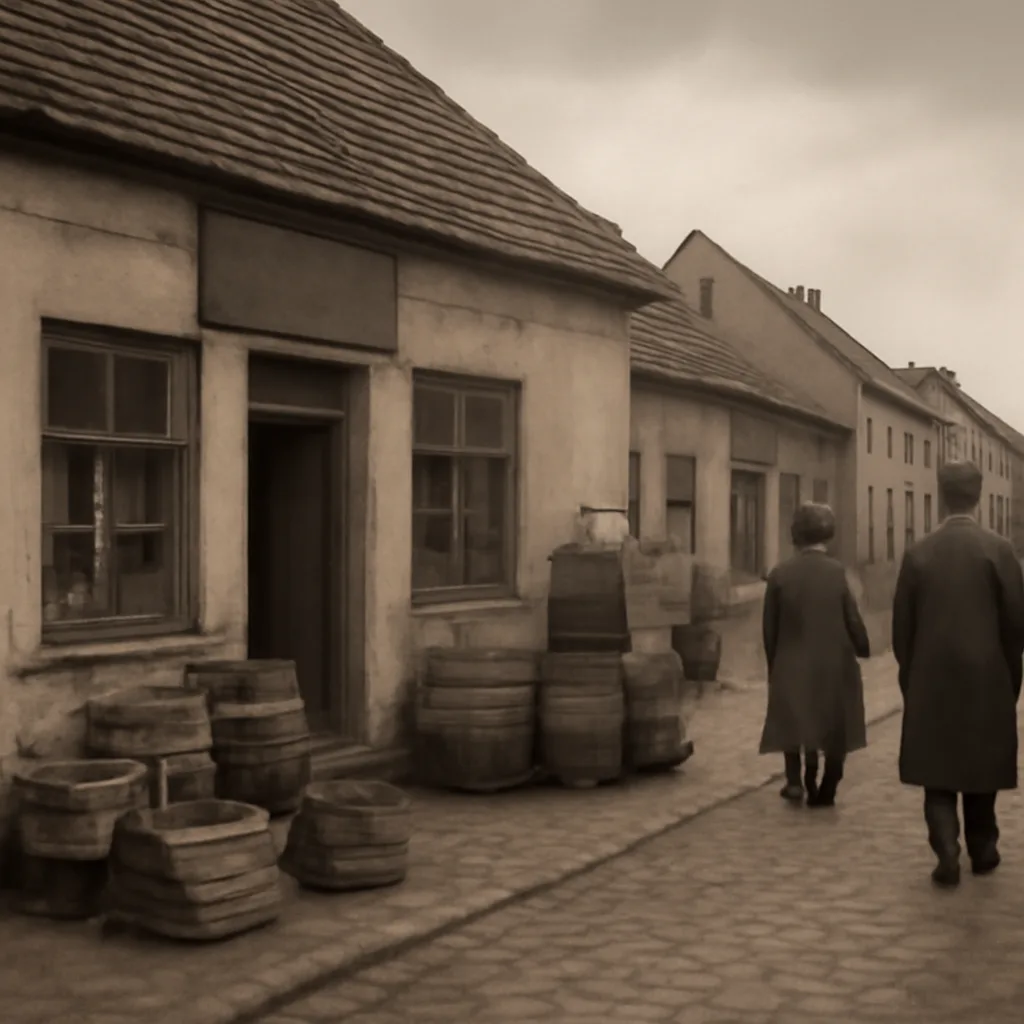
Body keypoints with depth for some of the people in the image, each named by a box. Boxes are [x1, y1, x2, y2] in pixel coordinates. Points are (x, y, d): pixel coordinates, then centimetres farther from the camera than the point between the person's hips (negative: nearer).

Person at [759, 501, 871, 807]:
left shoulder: (780, 574, -6)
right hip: (835, 666, -1)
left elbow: (769, 628, -1)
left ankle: (795, 779, 7)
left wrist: (774, 667, 10)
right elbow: (853, 621, -6)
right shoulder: (838, 572, -10)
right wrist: (863, 649, 12)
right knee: (836, 729, 13)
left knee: (794, 722, 18)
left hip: (793, 667, 1)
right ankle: (825, 791, 14)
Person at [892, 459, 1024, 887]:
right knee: (981, 768, 14)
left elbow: (902, 625, 0)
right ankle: (982, 849, 23)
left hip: (932, 680, 1)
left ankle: (947, 851, -8)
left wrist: (910, 677, 11)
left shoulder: (918, 553, -3)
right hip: (987, 678, 0)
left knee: (939, 770, 6)